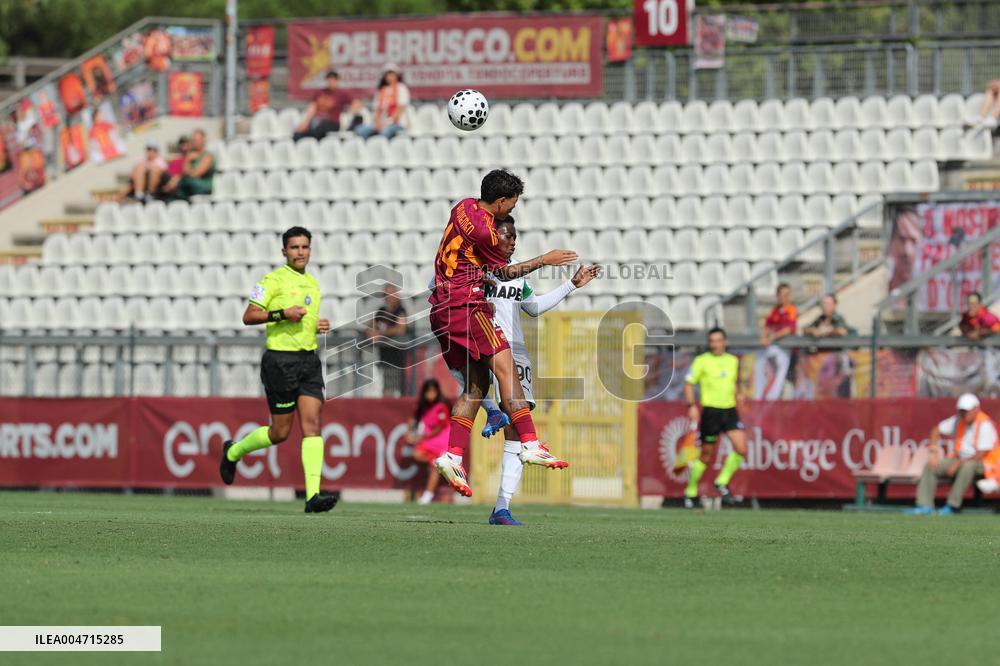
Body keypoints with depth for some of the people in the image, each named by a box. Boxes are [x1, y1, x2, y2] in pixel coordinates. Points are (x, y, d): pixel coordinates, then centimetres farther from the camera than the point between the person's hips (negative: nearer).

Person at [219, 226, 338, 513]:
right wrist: (282, 314, -21)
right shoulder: (274, 280, -6)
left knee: (312, 424, -9)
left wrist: (318, 327, 9)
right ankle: (233, 452, 28)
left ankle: (313, 495, -16)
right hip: (280, 360, -6)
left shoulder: (313, 283, 17)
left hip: (309, 359, 6)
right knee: (280, 432, 0)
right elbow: (248, 316, -10)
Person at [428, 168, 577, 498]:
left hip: (442, 307, 10)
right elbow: (505, 273, -1)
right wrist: (544, 260, 8)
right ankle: (530, 445, -24)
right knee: (505, 368, -15)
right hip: (465, 305, -10)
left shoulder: (465, 206, 11)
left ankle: (452, 456, -1)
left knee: (476, 384, 8)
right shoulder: (485, 231, -15)